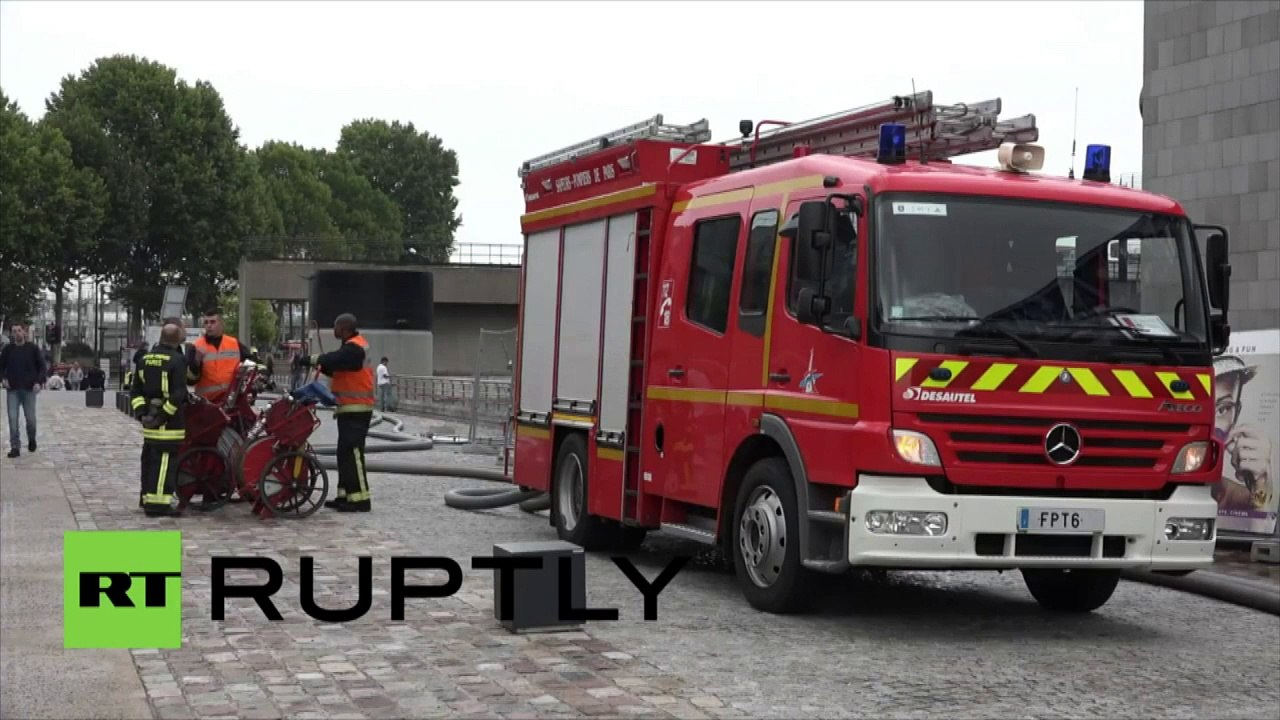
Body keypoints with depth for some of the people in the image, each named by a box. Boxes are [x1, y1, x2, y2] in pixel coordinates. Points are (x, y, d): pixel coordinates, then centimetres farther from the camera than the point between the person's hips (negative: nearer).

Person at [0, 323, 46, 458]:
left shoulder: (33, 348, 1)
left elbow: (42, 367, 4)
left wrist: (39, 382, -10)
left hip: (29, 389, -1)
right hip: (12, 390, 1)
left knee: (30, 419, 1)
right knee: (13, 419, -5)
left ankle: (31, 439, 30)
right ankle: (14, 447, -2)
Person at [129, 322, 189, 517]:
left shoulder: (145, 359, 12)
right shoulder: (177, 360, -11)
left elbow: (136, 390, 11)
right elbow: (178, 393, -19)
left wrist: (141, 412, 5)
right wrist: (164, 415, -16)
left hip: (150, 417, 8)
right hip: (170, 420, -8)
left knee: (150, 458, 18)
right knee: (164, 460, -7)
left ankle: (147, 498, 28)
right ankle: (158, 503, -10)